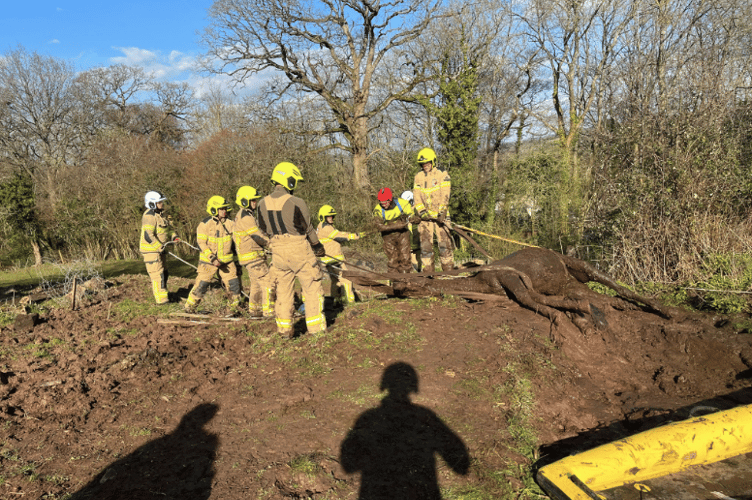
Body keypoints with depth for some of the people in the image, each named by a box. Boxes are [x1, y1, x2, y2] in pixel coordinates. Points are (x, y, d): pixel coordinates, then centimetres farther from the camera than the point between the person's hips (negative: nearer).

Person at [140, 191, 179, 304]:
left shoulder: (161, 214, 12)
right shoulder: (149, 216, -19)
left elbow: (169, 228, 20)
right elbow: (148, 236, -25)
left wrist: (173, 236, 1)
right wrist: (160, 247, -23)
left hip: (160, 249, 10)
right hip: (151, 250, -10)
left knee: (164, 273, 17)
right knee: (157, 274, -8)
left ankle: (162, 294, 32)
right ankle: (161, 299, -4)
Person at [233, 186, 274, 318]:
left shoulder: (241, 215, 16)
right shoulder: (246, 217, -17)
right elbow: (258, 236, -20)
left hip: (248, 256, 10)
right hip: (252, 256, -10)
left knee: (256, 284, 17)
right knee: (267, 282, -9)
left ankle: (254, 310, 25)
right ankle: (268, 311, -6)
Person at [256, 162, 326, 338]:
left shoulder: (263, 203, -1)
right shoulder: (296, 203, -17)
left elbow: (263, 228, 10)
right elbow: (308, 229, -7)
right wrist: (318, 246, 10)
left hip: (278, 251, 5)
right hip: (299, 250, -5)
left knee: (283, 289, 16)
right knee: (312, 288, 7)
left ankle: (284, 328, 22)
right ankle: (316, 328, 10)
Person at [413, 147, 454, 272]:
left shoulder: (442, 176, 2)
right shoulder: (418, 177, 13)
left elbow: (445, 197, -8)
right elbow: (417, 197, 6)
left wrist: (441, 213, -20)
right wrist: (422, 212, -9)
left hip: (440, 216, -3)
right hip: (425, 216, 3)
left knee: (445, 243, -7)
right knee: (425, 244, 0)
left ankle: (449, 270, 0)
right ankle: (428, 271, 6)